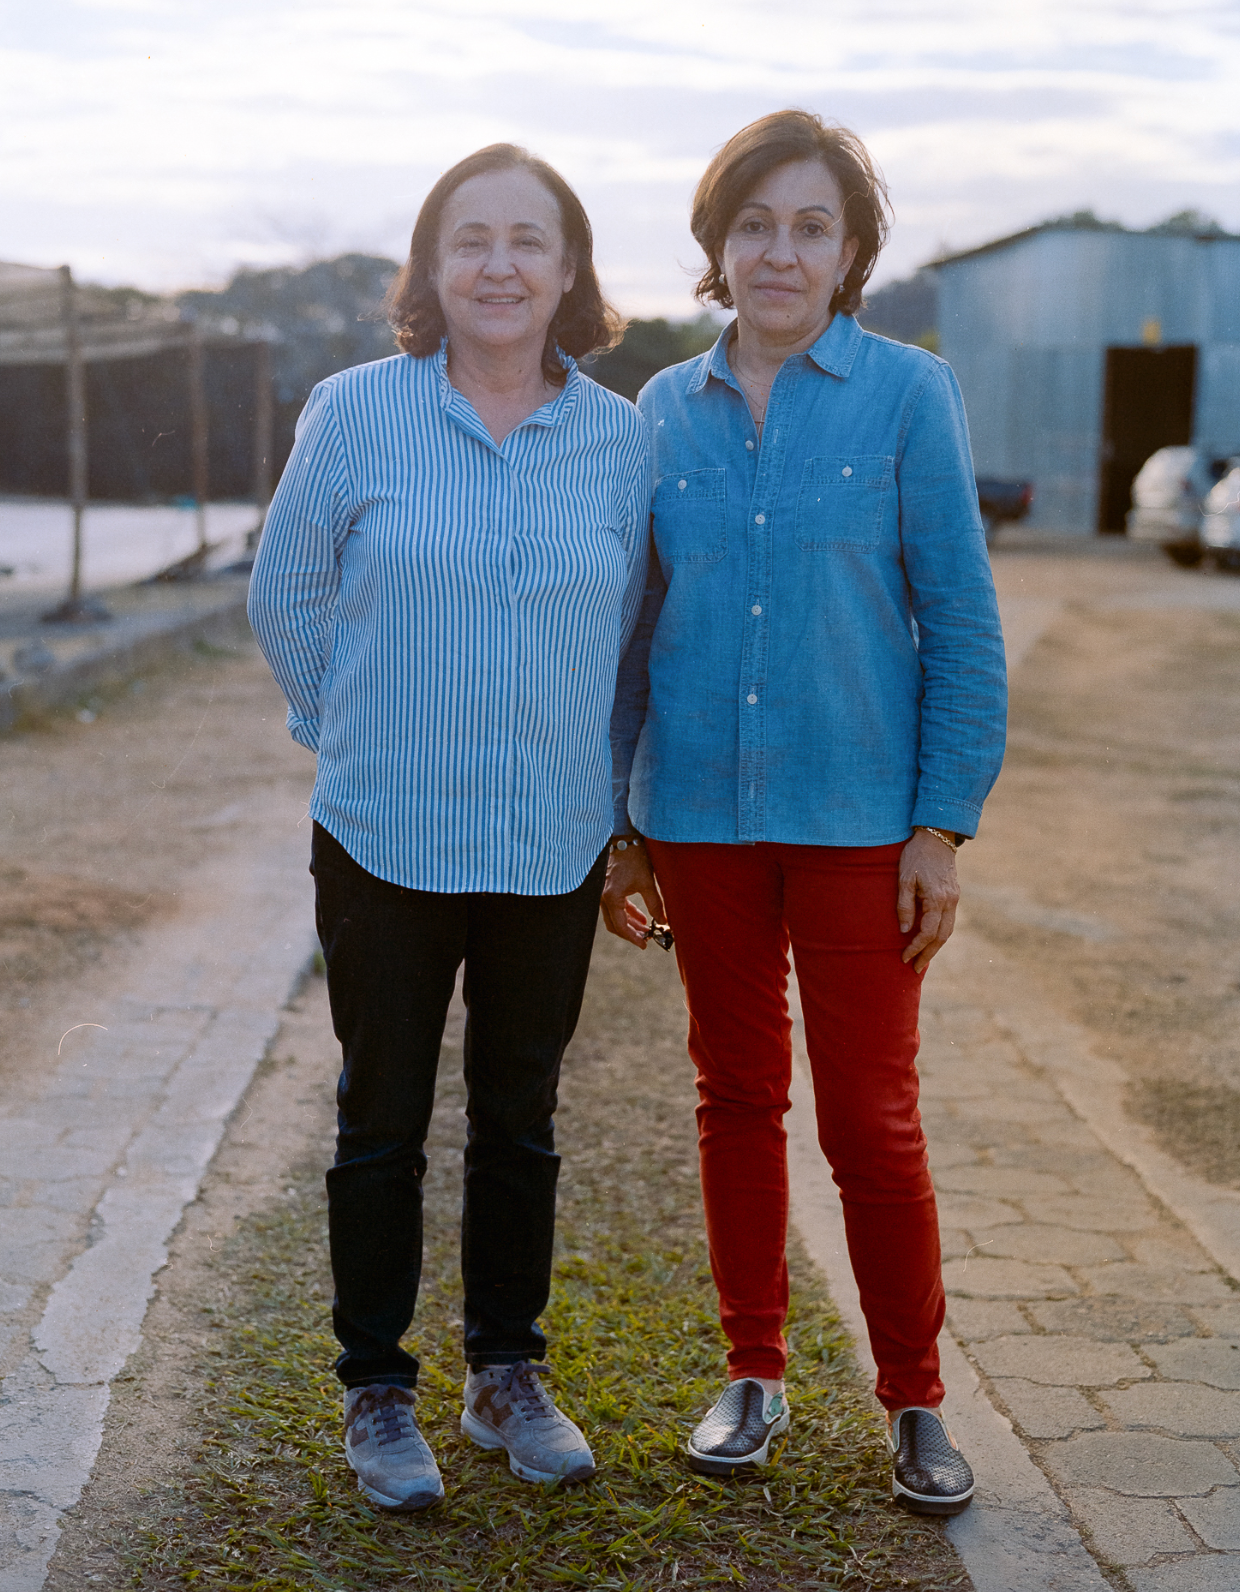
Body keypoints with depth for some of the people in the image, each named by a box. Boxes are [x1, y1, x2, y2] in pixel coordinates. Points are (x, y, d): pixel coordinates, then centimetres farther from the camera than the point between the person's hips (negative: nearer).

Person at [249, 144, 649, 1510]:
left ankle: (507, 1376, 31)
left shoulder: (624, 440, 0)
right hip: (387, 840, -2)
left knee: (519, 1118, 14)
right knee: (383, 1122, 9)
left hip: (555, 848, 2)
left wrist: (584, 772, 11)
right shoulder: (355, 414, -6)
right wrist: (363, 739, 7)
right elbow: (286, 601, 3)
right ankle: (375, 1392, 25)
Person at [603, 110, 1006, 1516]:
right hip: (700, 812, 3)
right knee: (735, 1098, 13)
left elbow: (960, 621, -3)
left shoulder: (907, 395, -3)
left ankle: (915, 1400, 20)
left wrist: (945, 823, -8)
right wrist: (618, 824, 9)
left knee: (871, 1120, 2)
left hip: (855, 816, -3)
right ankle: (754, 1377, 28)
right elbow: (635, 625, 10)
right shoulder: (667, 411, 5)